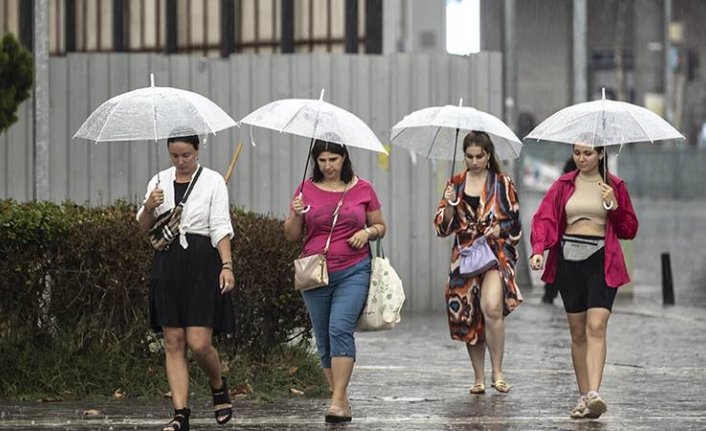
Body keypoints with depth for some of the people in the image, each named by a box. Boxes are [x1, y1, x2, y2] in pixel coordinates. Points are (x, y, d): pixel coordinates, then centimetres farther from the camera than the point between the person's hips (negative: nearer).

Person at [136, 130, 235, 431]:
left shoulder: (212, 181, 0)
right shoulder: (160, 181, 10)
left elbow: (221, 227, -4)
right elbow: (144, 227, 12)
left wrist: (227, 265, -15)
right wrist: (149, 207, -10)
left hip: (202, 263, -4)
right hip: (167, 264, 4)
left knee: (199, 343, -9)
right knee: (173, 343, 0)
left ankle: (218, 386, 22)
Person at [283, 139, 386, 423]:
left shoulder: (362, 189, 4)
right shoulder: (306, 190, 6)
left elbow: (380, 226, 14)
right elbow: (291, 235, 8)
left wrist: (368, 232, -7)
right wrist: (297, 215, -11)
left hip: (353, 272, -3)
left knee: (340, 328, -19)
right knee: (323, 338, 5)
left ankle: (337, 401, -20)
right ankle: (342, 401, 16)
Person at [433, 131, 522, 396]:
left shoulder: (502, 184, 5)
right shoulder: (456, 183, 11)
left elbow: (515, 223, 9)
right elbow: (443, 227, 9)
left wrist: (499, 228, -11)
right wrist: (450, 205, -8)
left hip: (496, 252, -4)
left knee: (492, 307, -25)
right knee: (468, 317, 4)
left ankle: (497, 372, -16)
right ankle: (479, 378, 16)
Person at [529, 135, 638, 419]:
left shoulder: (614, 187, 7)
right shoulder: (564, 185, 10)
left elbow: (629, 230, 8)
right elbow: (544, 218, 2)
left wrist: (614, 207, -9)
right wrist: (538, 250, -15)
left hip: (601, 260, -2)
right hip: (569, 260, 3)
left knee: (596, 327, -16)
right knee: (578, 331, 5)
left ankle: (594, 395, -26)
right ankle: (583, 396, 10)